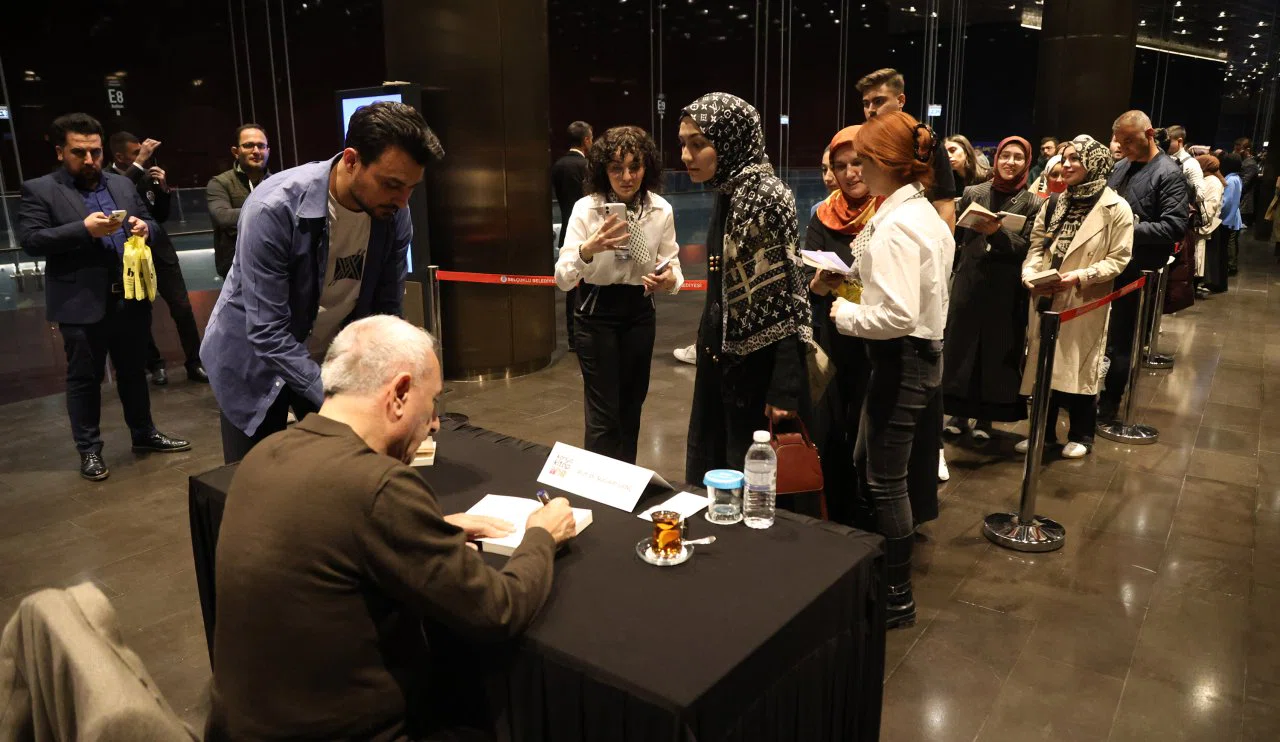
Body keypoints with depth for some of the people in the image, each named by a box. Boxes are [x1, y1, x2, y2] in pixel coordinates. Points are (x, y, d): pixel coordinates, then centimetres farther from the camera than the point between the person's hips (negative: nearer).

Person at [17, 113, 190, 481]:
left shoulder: (123, 185, 12)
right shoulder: (39, 190, -3)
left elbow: (149, 223, 17)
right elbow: (30, 241, -10)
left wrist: (145, 227, -8)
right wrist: (83, 229, -21)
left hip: (130, 298, 4)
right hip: (81, 303, -4)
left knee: (134, 371, 16)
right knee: (84, 378, 6)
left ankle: (144, 434, 30)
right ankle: (89, 450, 17)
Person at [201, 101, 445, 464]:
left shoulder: (394, 217, -15)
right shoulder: (274, 209, -30)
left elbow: (385, 313, -8)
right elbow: (268, 332, -30)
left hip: (332, 363, 4)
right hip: (256, 362, -4)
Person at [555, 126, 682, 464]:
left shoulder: (661, 210, -8)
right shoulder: (585, 208, -16)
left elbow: (674, 268, -5)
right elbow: (563, 279, -22)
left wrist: (670, 279, -30)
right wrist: (589, 249, -42)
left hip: (640, 312, 4)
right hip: (596, 313, -3)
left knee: (631, 404, 17)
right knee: (604, 411, -4)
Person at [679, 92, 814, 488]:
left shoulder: (766, 195, -17)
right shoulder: (729, 193, 8)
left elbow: (789, 296, -19)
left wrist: (784, 388, -20)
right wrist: (711, 345, 18)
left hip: (759, 365, -9)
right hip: (723, 357, 9)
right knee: (712, 472, 17)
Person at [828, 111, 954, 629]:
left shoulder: (896, 226, -21)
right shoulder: (927, 215, 9)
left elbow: (898, 315, -28)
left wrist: (846, 314, -13)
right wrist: (859, 285, 9)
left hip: (901, 361, -10)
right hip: (925, 352, 10)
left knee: (885, 481, 4)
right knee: (868, 466, 21)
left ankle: (898, 596, 20)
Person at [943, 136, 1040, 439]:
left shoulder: (1033, 203, 1)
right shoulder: (973, 193, 6)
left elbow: (1026, 248, -8)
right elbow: (956, 236, 5)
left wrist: (997, 231, -22)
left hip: (1006, 289, -1)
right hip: (968, 283, 1)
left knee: (997, 351, 5)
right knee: (961, 346, 4)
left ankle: (986, 416, 17)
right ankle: (959, 412, 17)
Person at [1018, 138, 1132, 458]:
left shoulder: (1116, 208, -7)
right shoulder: (1053, 203, 9)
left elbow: (1119, 259, -10)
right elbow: (1036, 246, 8)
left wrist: (1080, 277, -21)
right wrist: (1031, 274, -11)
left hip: (1085, 303, -5)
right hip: (1047, 299, 5)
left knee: (1080, 367, 6)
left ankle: (1081, 436, 22)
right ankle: (1043, 432, 24)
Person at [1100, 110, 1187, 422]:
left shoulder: (1169, 173, -9)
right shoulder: (1121, 167, 13)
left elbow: (1175, 227, -16)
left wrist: (1130, 227, -21)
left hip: (1137, 270, -7)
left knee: (1121, 338, 3)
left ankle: (1110, 402, 15)